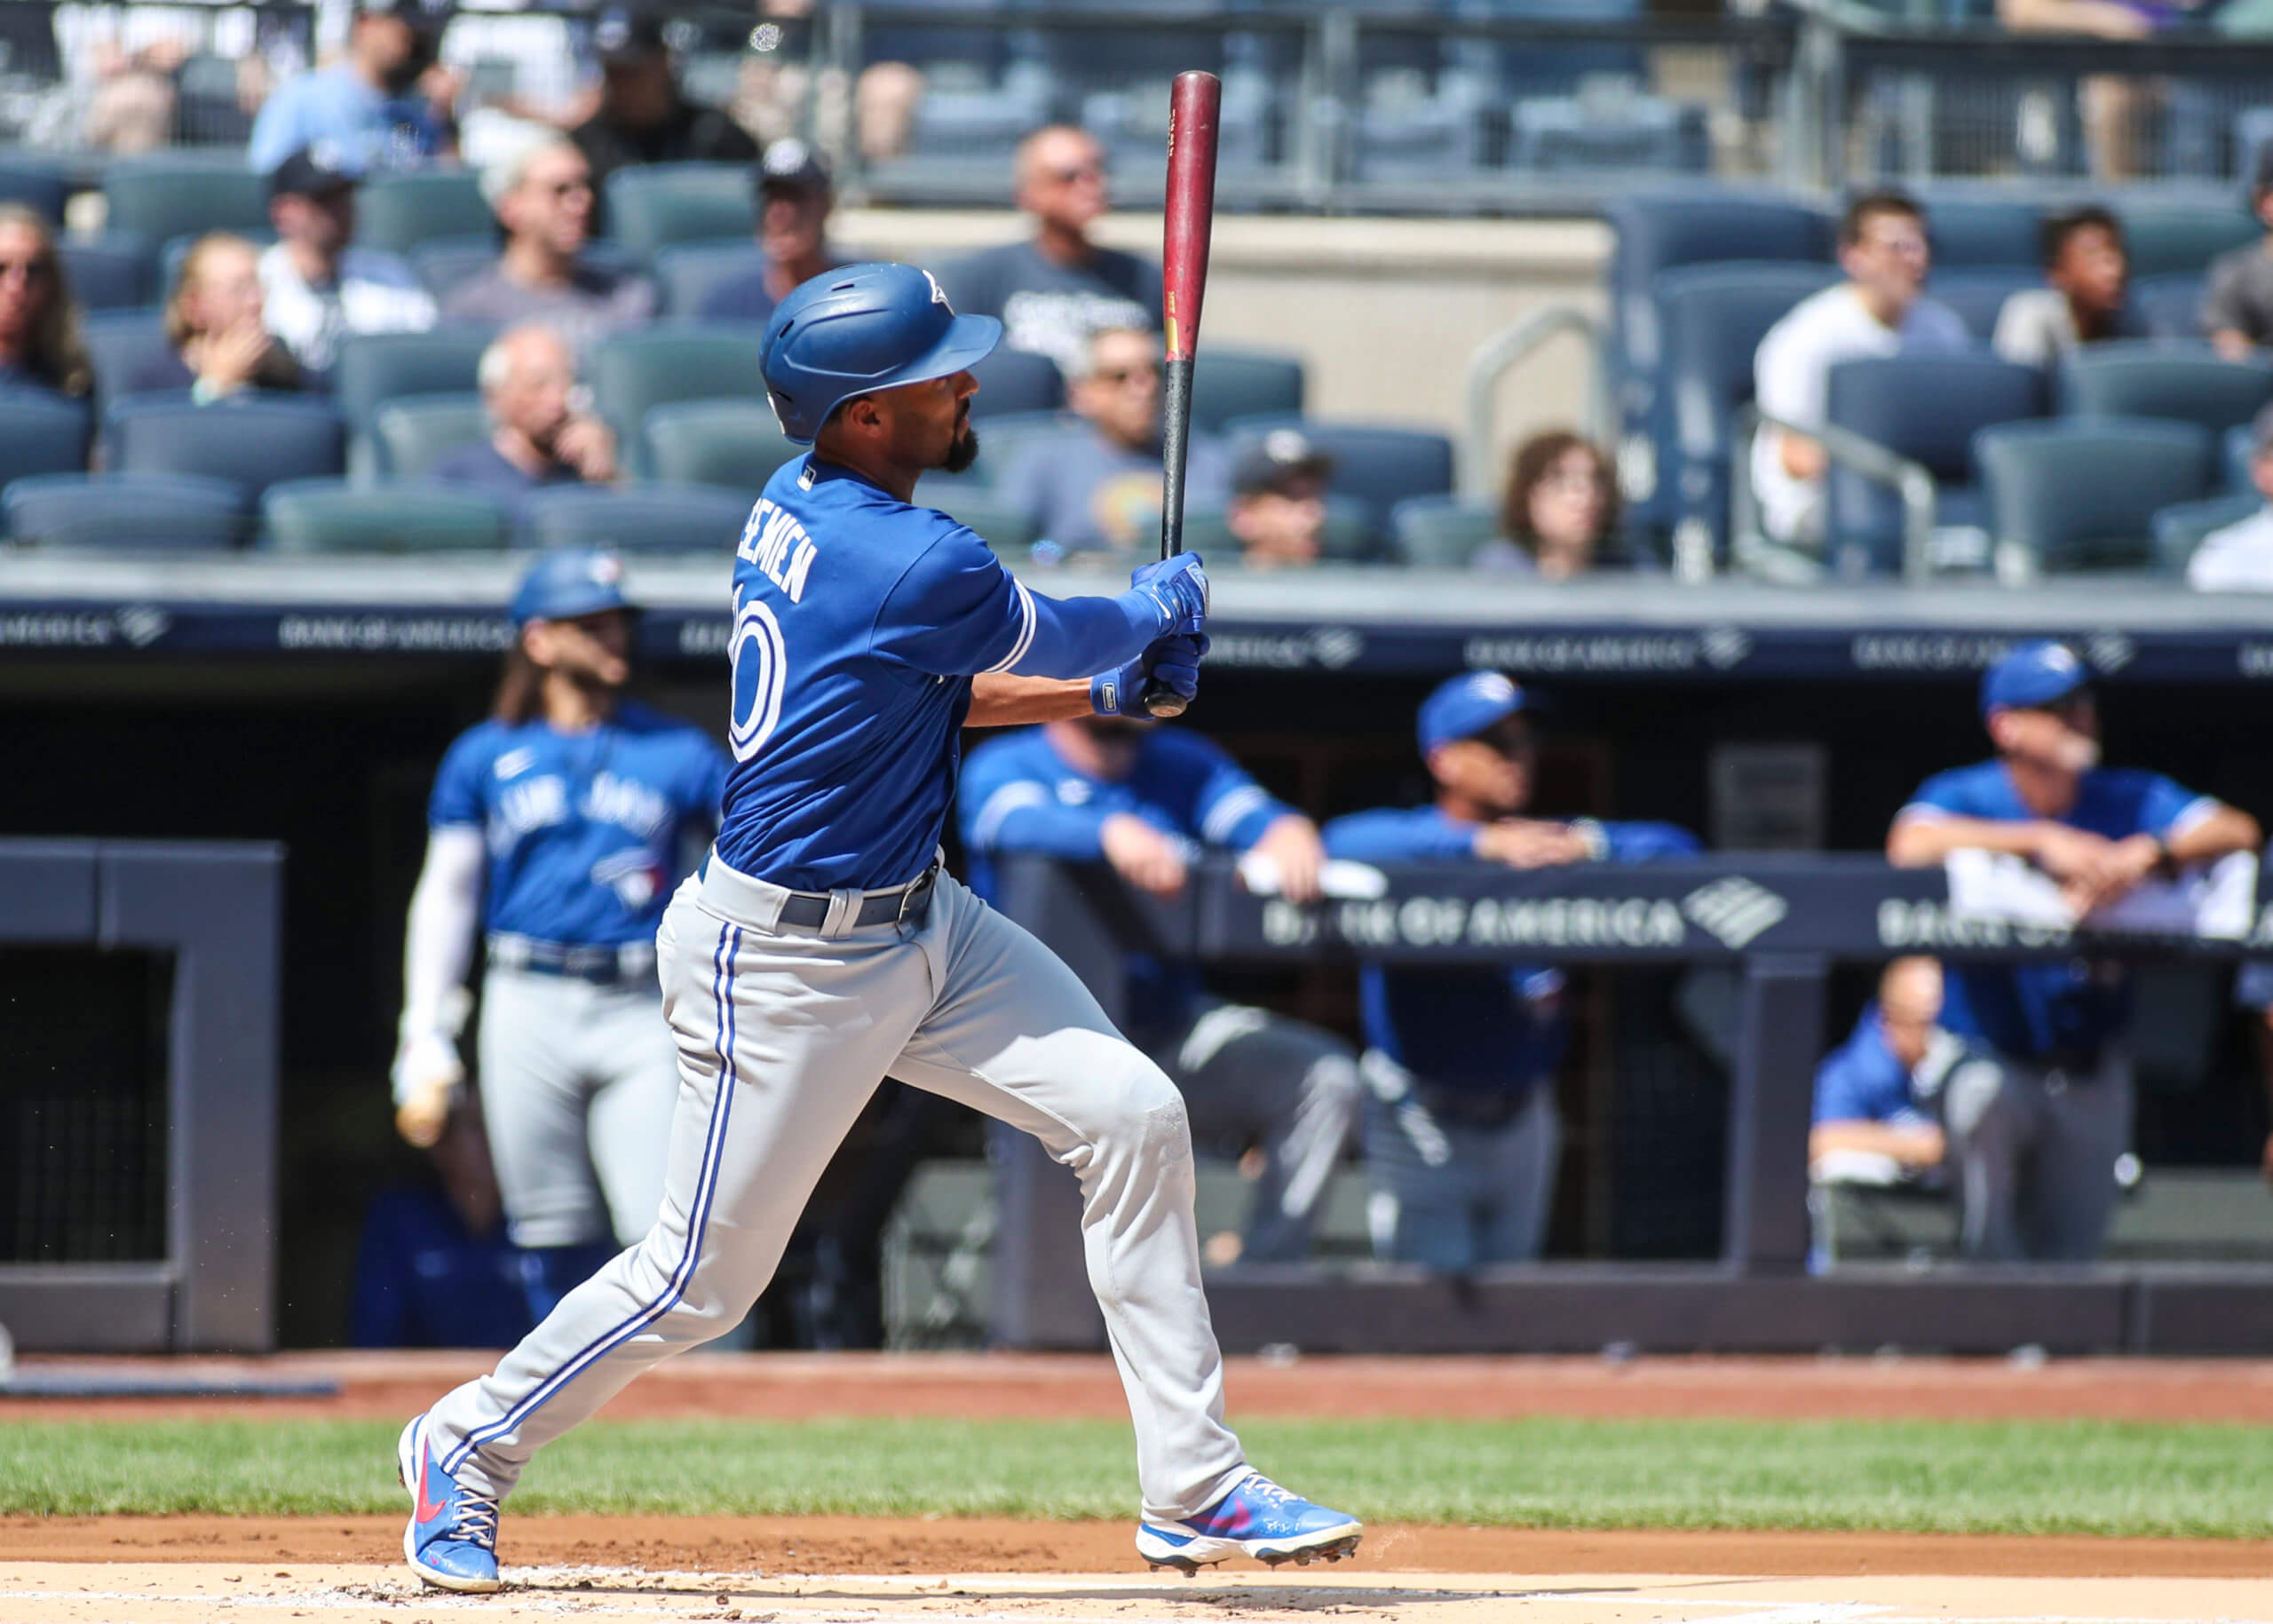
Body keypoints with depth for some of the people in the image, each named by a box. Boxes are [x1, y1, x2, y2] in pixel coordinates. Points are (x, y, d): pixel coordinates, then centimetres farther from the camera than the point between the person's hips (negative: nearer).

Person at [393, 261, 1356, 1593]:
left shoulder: (795, 510, 2)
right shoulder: (915, 567, -27)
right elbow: (1055, 637, -7)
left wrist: (1106, 688, 10)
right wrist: (1160, 608, 15)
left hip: (918, 922, 10)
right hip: (791, 966, -10)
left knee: (1131, 1113, 0)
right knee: (705, 1277, 2)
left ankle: (1194, 1492, 3)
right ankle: (468, 1450, 26)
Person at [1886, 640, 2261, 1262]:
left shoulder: (2131, 800, 2)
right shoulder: (1964, 798, -5)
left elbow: (2238, 832, -11)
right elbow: (1911, 847, -27)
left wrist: (2145, 854, -29)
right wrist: (2042, 841, -31)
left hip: (2091, 1067, 3)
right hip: (1989, 1057, -3)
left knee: (2071, 1249, 4)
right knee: (1982, 1105, -32)